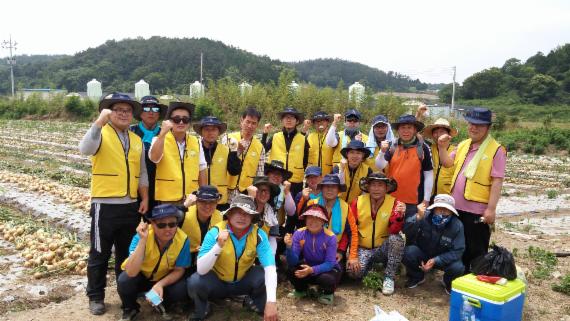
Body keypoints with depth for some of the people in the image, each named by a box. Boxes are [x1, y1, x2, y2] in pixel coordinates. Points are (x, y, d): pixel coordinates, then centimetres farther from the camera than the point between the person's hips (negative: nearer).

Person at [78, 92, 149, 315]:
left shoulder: (137, 141, 12)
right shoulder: (101, 134, -4)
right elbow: (85, 149, -27)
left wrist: (145, 198, 7)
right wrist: (100, 121, -31)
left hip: (131, 206, 5)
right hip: (105, 205, -5)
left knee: (127, 252, 17)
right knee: (100, 254, 6)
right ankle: (96, 297, 21)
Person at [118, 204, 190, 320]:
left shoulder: (182, 239, -25)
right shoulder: (141, 236, -30)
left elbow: (179, 270, -12)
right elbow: (131, 272, -39)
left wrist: (160, 284, -31)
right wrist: (143, 240, -45)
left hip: (165, 279, 1)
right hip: (140, 277, -1)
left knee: (182, 291, -26)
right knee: (124, 281, -30)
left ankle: (162, 304, 10)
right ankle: (130, 309, 4)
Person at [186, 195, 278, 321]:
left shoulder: (258, 235, -20)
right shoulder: (215, 232, -24)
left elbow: (270, 267, -29)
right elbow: (201, 270, -29)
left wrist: (271, 302, -40)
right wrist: (218, 246, -44)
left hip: (243, 281, 1)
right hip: (217, 282, -1)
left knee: (264, 276, -27)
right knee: (195, 282, -30)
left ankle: (255, 302, 8)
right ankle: (201, 309, 5)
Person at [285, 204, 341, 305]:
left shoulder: (330, 237, -23)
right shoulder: (299, 234, -17)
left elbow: (329, 263, -25)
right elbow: (293, 262, -20)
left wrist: (312, 270, -41)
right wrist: (289, 247, -40)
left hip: (328, 269, -2)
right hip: (308, 267, 3)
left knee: (326, 279, -36)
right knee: (291, 270, -26)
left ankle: (327, 293, 4)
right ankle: (301, 290, 8)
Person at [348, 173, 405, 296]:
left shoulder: (394, 203, -9)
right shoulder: (358, 202, -7)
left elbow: (394, 231, -18)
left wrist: (399, 216, -38)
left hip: (383, 248, 0)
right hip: (363, 248, 0)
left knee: (396, 239, -32)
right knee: (354, 272, -26)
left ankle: (389, 277, -12)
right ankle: (370, 264, 12)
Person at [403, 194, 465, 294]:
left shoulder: (457, 226, -19)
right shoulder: (424, 217, -23)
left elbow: (457, 251, -18)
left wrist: (436, 260, -30)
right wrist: (418, 217, -53)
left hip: (443, 258, 1)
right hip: (422, 253, 0)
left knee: (458, 268, -29)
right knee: (408, 252, -31)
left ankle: (448, 282, 11)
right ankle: (417, 277, 4)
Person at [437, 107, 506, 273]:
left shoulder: (496, 150, -11)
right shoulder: (463, 145, 10)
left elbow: (497, 182, -14)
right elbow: (447, 163, 16)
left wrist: (491, 209, -18)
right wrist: (442, 148, -2)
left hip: (477, 210, -7)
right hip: (456, 206, 7)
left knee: (475, 251, 4)